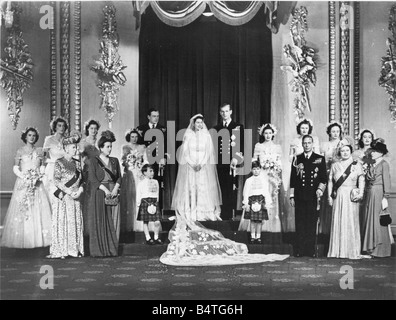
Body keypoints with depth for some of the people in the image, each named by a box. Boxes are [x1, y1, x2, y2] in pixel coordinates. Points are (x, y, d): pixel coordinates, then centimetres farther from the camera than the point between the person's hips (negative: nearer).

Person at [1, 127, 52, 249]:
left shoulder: (39, 151, 10)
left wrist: (39, 175, -8)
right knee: (22, 210, -5)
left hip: (37, 183, 2)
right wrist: (24, 177, -12)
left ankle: (38, 239, 1)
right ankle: (22, 240, 0)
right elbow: (15, 168, 1)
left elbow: (43, 166, 10)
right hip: (23, 183, -2)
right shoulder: (20, 151, 4)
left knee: (38, 210, -3)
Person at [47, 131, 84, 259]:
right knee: (62, 222, -4)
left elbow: (81, 180, 13)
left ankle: (74, 249, 9)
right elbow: (56, 181, -10)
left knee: (76, 223, 4)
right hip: (63, 198, -5)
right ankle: (61, 250, 0)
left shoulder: (77, 163, 13)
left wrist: (80, 190, -7)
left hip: (75, 198, 5)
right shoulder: (59, 162, -3)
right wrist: (69, 192, -16)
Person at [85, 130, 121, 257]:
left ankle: (112, 249, 5)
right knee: (99, 222, -4)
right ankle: (98, 250, 0)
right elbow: (93, 179, -8)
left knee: (112, 221, 0)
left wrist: (115, 188, -7)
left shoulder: (114, 161, 14)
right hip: (98, 194, -4)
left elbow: (119, 177, 11)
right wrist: (105, 190, -15)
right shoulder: (93, 161, 1)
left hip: (113, 193, 4)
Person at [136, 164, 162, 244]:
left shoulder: (155, 182, 11)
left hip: (154, 203, 4)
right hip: (145, 202, -4)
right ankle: (148, 238, 11)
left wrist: (156, 201, 15)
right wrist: (138, 203, -4)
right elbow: (138, 194, -2)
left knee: (157, 222, -2)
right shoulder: (142, 183, -4)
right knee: (145, 222, 3)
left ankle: (156, 238, 11)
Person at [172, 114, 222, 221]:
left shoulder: (207, 136, 6)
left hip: (204, 167, 0)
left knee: (204, 189, -6)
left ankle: (204, 213, -4)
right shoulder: (188, 135, 5)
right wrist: (193, 164, -11)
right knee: (190, 189, -6)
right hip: (189, 166, 0)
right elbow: (185, 152, 1)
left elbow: (209, 152, 1)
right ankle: (190, 213, -4)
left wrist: (200, 164, -11)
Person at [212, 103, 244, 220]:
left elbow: (241, 145, -2)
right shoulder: (216, 128, 17)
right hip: (219, 162, 3)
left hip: (232, 163, -3)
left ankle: (231, 214, 0)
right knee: (222, 190, 0)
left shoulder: (238, 127, 6)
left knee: (232, 189, -4)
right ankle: (223, 215, 5)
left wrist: (236, 158, -15)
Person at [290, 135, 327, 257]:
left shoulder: (320, 159, 8)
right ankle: (299, 250, 4)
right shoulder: (297, 159, 10)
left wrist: (320, 189, -12)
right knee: (300, 223, 0)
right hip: (299, 196, 1)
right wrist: (292, 196, 6)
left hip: (313, 196, -1)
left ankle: (311, 250, 5)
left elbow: (324, 178, 6)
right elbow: (292, 179, 10)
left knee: (312, 223, -1)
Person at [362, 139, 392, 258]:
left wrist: (385, 197, -15)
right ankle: (371, 247, 16)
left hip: (379, 194, -7)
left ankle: (381, 249, 6)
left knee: (378, 221, -3)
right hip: (370, 194, 7)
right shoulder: (372, 165, 14)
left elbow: (387, 181, -12)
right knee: (370, 220, 9)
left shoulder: (384, 164, -7)